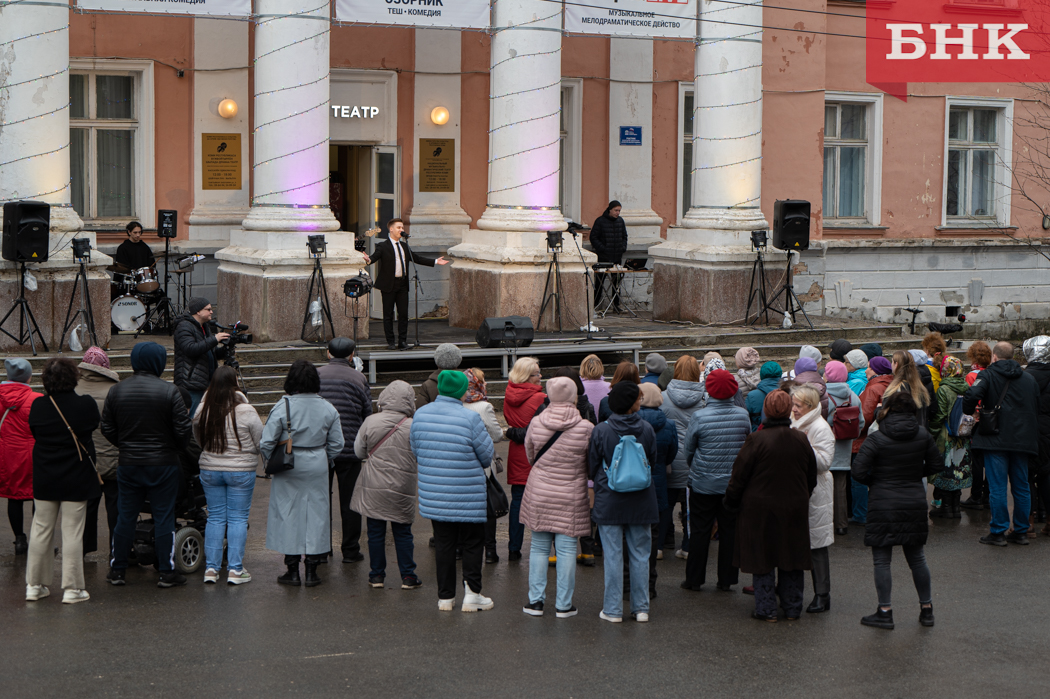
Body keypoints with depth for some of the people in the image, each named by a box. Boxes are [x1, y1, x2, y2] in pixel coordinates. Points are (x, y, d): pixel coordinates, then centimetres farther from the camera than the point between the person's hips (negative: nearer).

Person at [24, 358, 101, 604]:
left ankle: (34, 584, 19)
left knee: (41, 530, 13)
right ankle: (72, 588, 6)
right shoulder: (86, 404, -14)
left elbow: (34, 433, 4)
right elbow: (95, 425, 3)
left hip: (44, 479, 2)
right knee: (73, 533, 3)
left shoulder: (38, 406, -9)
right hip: (77, 480, -2)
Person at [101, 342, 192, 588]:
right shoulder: (169, 391, -12)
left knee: (125, 516, 11)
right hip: (163, 464, -3)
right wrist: (174, 448, 9)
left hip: (128, 464, 3)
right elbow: (184, 430, -11)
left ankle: (117, 569, 17)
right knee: (163, 517, 4)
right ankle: (166, 572, 7)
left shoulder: (116, 391, 0)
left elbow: (107, 429, 5)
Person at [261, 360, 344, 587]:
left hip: (288, 470, -2)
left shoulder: (282, 407, -13)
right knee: (316, 514, 9)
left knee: (288, 514, 7)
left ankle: (292, 571, 9)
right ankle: (312, 571, 10)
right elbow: (337, 445, 4)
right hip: (317, 468, 3)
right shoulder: (328, 409, -2)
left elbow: (266, 443, -12)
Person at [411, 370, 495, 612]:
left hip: (433, 492, 5)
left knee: (443, 543, 13)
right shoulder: (470, 418, -16)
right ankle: (472, 594, 8)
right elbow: (487, 455, -8)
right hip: (468, 495, -5)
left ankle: (445, 596, 17)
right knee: (472, 543, 8)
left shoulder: (420, 415, -1)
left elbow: (415, 450, 10)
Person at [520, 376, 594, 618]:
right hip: (571, 496, -2)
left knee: (539, 547, 11)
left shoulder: (536, 423, -6)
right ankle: (563, 604, 7)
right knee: (566, 548, 4)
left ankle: (536, 600, 13)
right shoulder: (586, 428, -11)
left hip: (539, 494, 2)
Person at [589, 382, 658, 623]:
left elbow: (593, 465, 0)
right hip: (641, 501, 1)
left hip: (609, 501, -1)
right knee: (640, 555, 10)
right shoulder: (646, 429, -6)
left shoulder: (601, 431, -10)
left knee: (613, 555, 3)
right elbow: (653, 460, 7)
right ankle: (641, 608, 14)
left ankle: (613, 609, 5)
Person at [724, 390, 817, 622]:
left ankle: (766, 609, 8)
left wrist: (731, 501, 4)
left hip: (760, 509, -4)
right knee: (792, 559, 13)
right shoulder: (801, 440, -3)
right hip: (794, 509, 4)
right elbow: (811, 478, 9)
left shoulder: (756, 440, -16)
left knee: (762, 560, 6)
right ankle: (793, 608, 19)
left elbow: (739, 476, -10)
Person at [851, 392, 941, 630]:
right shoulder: (923, 435, -1)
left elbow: (858, 471, -16)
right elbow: (935, 465, 10)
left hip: (884, 506, -4)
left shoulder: (876, 439, -13)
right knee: (916, 558, 16)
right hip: (915, 504, 4)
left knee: (882, 560, 4)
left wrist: (873, 481, 4)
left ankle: (885, 612, 4)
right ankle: (926, 609, 22)